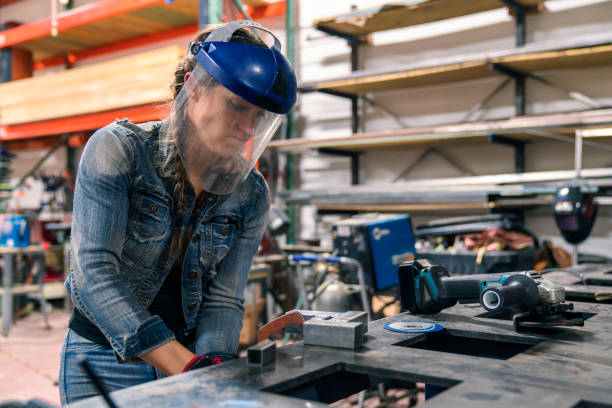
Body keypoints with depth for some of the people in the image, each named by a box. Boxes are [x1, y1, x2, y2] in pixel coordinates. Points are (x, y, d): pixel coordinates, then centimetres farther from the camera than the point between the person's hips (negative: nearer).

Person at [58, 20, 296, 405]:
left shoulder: (251, 195, -4)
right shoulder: (117, 150, -15)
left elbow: (223, 299, -4)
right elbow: (93, 273, -23)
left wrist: (214, 368, -22)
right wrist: (185, 365, -30)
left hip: (189, 356, 3)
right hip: (106, 359, -2)